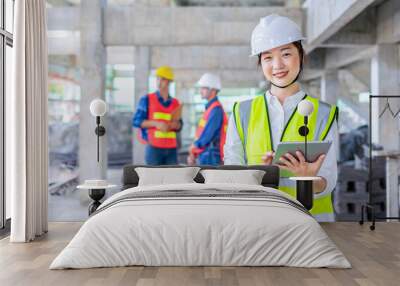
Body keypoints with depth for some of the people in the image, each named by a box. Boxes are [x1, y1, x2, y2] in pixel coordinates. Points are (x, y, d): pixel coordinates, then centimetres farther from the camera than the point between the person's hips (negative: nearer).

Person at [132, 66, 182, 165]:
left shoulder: (175, 103, 10)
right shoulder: (147, 99, -1)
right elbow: (136, 121, -5)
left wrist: (175, 123, -8)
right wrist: (156, 123, -16)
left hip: (171, 149, 4)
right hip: (154, 148, -4)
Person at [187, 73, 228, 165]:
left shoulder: (216, 109, -14)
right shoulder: (210, 108, 17)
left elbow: (208, 134, -20)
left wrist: (194, 145, -4)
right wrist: (193, 154, 9)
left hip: (211, 155, -10)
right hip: (204, 155, 10)